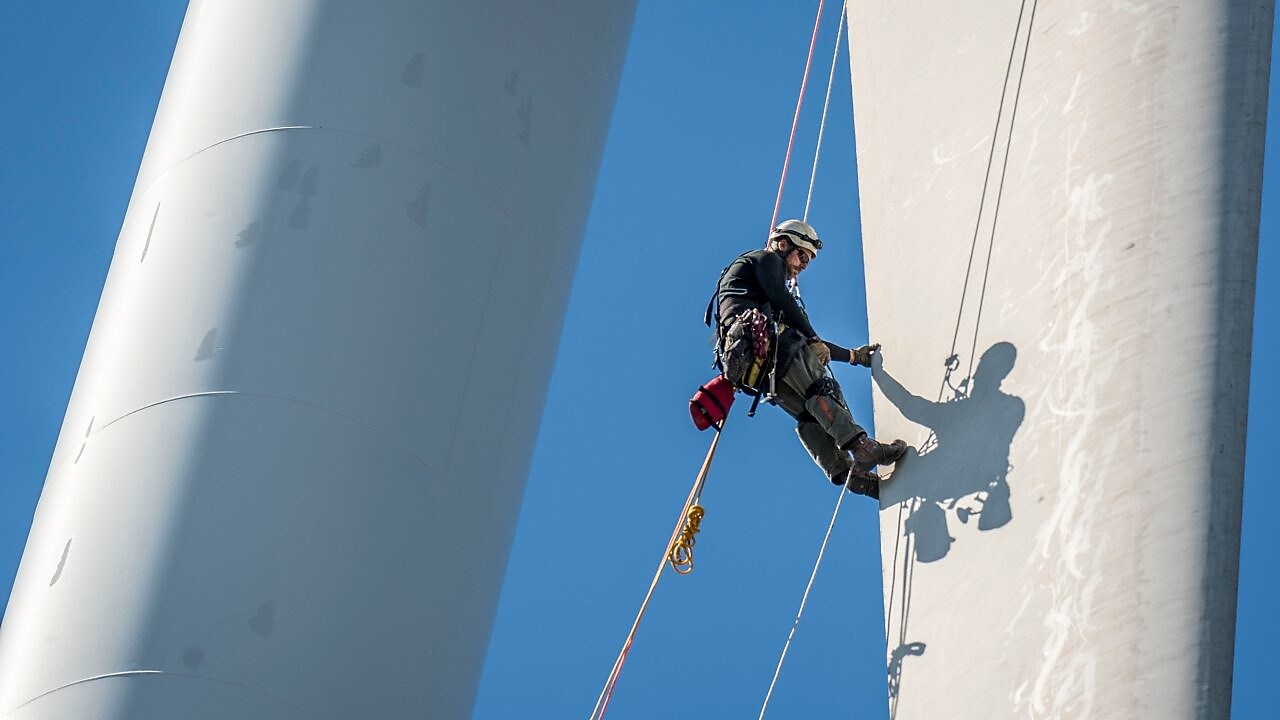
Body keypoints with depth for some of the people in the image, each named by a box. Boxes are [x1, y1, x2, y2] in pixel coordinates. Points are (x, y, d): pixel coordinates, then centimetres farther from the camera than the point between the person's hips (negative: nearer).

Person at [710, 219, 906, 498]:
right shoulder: (767, 259, 18)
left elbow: (804, 340, 40)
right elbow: (781, 299, -3)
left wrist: (852, 355, 40)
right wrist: (814, 339, -2)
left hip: (745, 362, 8)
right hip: (758, 337, -8)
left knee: (808, 412, -3)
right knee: (820, 390, -18)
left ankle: (843, 471, -20)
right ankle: (862, 447, -34)